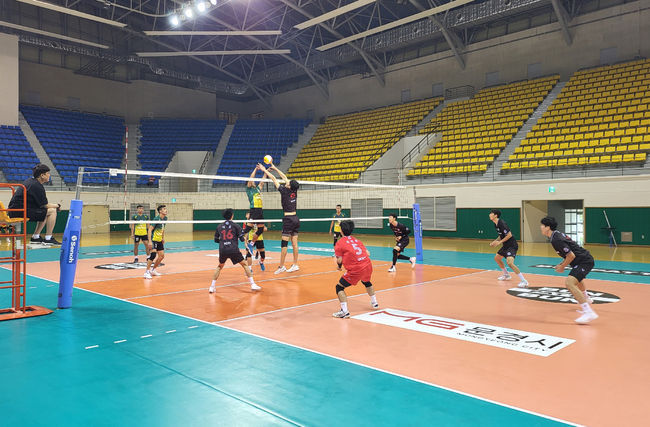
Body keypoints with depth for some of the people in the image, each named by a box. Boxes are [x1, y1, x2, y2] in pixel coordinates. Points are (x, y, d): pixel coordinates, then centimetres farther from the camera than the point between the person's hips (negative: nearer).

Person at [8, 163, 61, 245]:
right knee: (52, 211, -10)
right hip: (20, 212, -10)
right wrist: (57, 206, 6)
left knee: (44, 212, 23)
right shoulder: (37, 186, -15)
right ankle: (48, 238, -6)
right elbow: (45, 205, -12)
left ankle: (35, 237, 19)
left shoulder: (30, 181, 15)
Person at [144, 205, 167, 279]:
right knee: (153, 254, -22)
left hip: (159, 240, 8)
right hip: (153, 239, -8)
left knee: (162, 255, 8)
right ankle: (147, 272, -15)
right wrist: (150, 241, -26)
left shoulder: (165, 218, 5)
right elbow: (149, 230, -20)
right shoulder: (156, 219, -19)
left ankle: (153, 270, 25)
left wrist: (163, 238, 18)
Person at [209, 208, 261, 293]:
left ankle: (212, 286, 18)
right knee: (244, 265, 11)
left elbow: (216, 240, 18)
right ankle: (253, 285, 6)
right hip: (234, 250, -3)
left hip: (222, 250, 3)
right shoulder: (235, 225, 4)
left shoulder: (219, 226, 13)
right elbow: (242, 239, 0)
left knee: (219, 266, 25)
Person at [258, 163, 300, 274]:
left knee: (284, 244, -2)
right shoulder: (294, 191, 5)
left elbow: (274, 179, -2)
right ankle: (295, 265, 11)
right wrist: (274, 168, 26)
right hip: (295, 219, 7)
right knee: (294, 243, 8)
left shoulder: (285, 191, -11)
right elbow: (284, 177, 17)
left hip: (288, 219, -7)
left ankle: (281, 266, 2)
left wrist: (264, 170, 9)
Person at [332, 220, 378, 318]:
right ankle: (374, 303, 49)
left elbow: (339, 260, -5)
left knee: (339, 287, 4)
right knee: (367, 282, 37)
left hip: (355, 270, -7)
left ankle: (344, 311, -8)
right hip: (368, 265, 7)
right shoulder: (356, 240, 16)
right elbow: (368, 253, 14)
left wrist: (339, 266, 15)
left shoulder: (340, 243, -1)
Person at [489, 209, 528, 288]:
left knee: (509, 262, -26)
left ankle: (524, 281, -22)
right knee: (497, 258, 24)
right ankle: (506, 275, 41)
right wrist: (495, 241, 6)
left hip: (512, 245, -11)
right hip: (506, 246, 11)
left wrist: (499, 242, -20)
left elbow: (509, 235, -24)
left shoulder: (502, 223, -21)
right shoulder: (496, 225, 9)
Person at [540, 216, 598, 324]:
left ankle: (589, 312, -32)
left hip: (584, 261, -11)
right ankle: (586, 298, 69)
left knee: (569, 282, -28)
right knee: (576, 277, 39)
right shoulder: (557, 234, 10)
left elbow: (571, 255, -23)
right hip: (585, 259, 11)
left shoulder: (556, 240, -22)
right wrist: (562, 263, 15)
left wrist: (562, 267, -9)